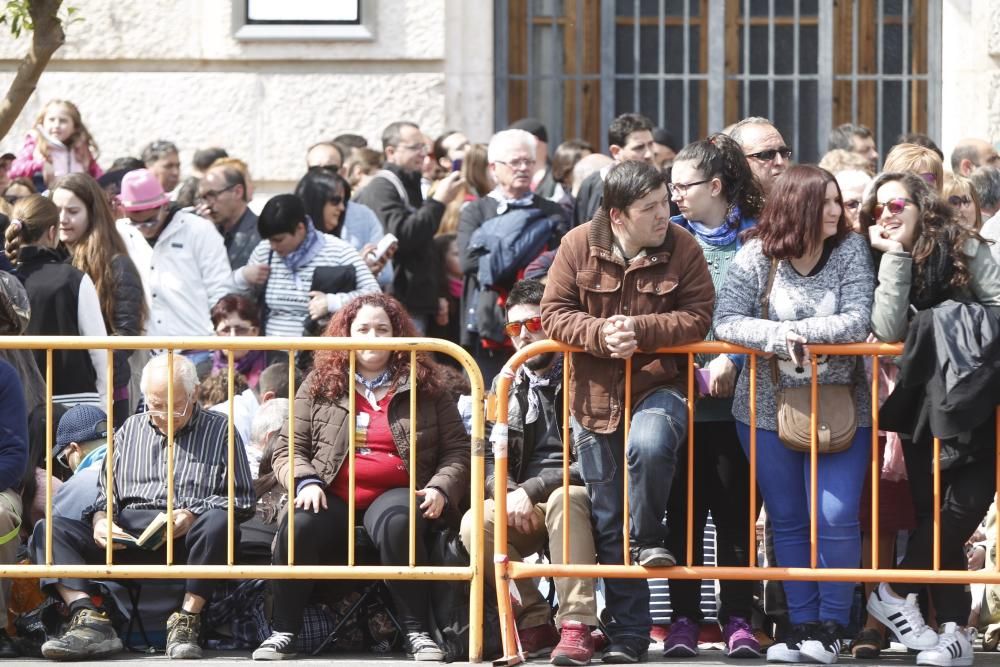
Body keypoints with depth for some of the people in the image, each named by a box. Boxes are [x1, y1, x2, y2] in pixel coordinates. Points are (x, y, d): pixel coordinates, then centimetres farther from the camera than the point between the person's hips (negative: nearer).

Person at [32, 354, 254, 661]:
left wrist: (193, 515, -13)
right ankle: (90, 620, -36)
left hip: (189, 535, -3)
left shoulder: (219, 430, 13)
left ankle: (186, 621, -32)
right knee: (49, 528, -17)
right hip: (126, 533, 3)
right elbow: (104, 491, 22)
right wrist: (100, 520, -2)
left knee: (218, 521, -38)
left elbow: (242, 499, 4)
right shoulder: (130, 430, 25)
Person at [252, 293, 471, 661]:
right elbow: (288, 448, 11)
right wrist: (305, 481, -9)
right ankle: (283, 632, -18)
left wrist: (440, 489, -8)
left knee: (396, 525, -38)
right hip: (332, 497, 1)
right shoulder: (319, 385, 14)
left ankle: (416, 631, -28)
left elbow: (457, 451, 11)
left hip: (394, 494, -1)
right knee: (298, 527, -32)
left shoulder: (425, 388, 12)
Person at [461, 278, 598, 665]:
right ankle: (535, 624, -12)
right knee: (475, 524, -25)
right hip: (522, 508, 4)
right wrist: (509, 495, -14)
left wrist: (531, 489, -19)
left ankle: (576, 626, -40)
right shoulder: (506, 386, 12)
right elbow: (489, 459, 8)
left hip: (577, 500, -4)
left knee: (564, 499, -38)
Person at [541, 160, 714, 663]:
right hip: (595, 394, 2)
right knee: (608, 523, 7)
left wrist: (640, 329, -24)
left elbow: (697, 317, -11)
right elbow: (554, 313, -4)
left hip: (658, 384, -2)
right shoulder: (578, 246, -5)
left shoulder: (682, 249, -6)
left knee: (650, 446, -38)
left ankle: (648, 540, -9)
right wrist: (600, 334, -22)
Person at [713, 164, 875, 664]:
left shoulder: (851, 251, -3)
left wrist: (794, 331, -18)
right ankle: (801, 624, 16)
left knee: (835, 519, -8)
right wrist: (777, 336, -27)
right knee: (787, 521, 7)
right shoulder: (756, 257, -4)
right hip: (769, 409, 1)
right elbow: (725, 322, -12)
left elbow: (857, 322, -12)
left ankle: (830, 627, 4)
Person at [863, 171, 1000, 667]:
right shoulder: (880, 263, 4)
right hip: (923, 407, 2)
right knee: (934, 512, -5)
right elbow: (888, 331, -12)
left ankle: (894, 591, -3)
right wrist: (895, 256, -13)